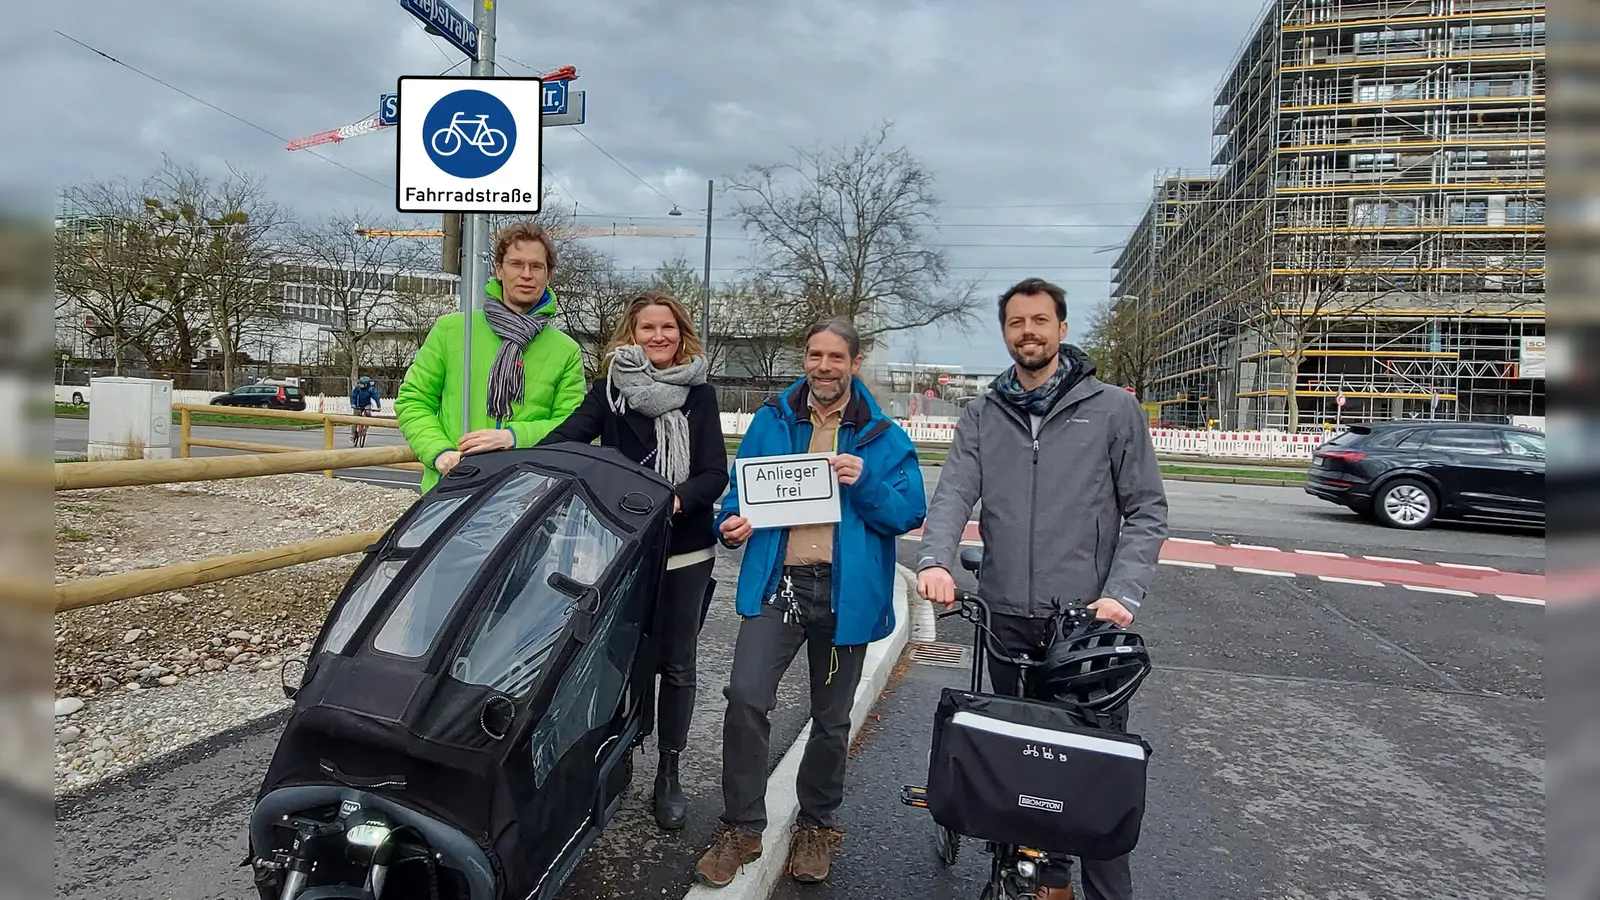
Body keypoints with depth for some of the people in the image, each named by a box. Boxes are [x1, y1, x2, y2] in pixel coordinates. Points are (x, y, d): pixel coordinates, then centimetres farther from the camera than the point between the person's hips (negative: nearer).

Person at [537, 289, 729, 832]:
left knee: (676, 664, 9)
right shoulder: (611, 390, 1)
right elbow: (566, 438, -16)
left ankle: (669, 774, 24)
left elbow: (715, 475, -3)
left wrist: (677, 498, -23)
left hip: (686, 550, 1)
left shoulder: (700, 394, 4)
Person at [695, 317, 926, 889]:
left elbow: (909, 514, -2)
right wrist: (734, 523, -10)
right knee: (745, 698, -15)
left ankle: (816, 827, 34)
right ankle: (742, 829, 4)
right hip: (777, 583, 0)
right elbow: (741, 487, 12)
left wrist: (865, 483, -20)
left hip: (846, 591, 0)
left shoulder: (884, 436, 2)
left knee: (831, 719, 12)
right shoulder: (771, 421, 6)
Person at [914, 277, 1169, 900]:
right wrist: (935, 560, -24)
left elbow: (1146, 511, -1)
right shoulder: (982, 417, 8)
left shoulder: (1114, 409, 1)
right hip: (1007, 620, 3)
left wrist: (1123, 594, -14)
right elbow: (953, 494, -5)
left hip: (1090, 621, -3)